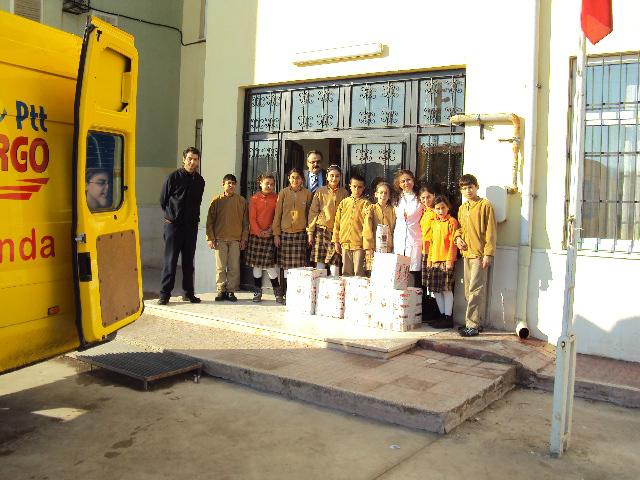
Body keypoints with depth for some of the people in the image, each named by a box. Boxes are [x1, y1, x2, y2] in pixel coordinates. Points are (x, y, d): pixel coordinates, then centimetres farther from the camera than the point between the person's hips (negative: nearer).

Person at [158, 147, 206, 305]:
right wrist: (172, 215, 9)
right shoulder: (173, 177, -2)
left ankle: (188, 293, 15)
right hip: (173, 225, -4)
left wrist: (193, 216, 13)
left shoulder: (200, 180, 10)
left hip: (191, 225, 4)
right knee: (170, 261, -3)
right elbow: (163, 200, 5)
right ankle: (164, 294, 3)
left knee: (189, 261, 8)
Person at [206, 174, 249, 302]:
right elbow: (210, 221, 7)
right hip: (220, 239, 0)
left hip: (235, 239, 0)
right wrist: (210, 238, 0)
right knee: (220, 267, 0)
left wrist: (244, 239, 2)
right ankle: (221, 291, 9)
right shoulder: (216, 200, 7)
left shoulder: (241, 201, 8)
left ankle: (231, 291, 8)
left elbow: (245, 222, 9)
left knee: (234, 267, -1)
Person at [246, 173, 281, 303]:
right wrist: (259, 232, -9)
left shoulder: (276, 198, 6)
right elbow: (252, 218, 2)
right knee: (256, 264, 4)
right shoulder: (254, 198, 5)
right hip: (255, 234, 1)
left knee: (269, 264, -6)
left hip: (270, 235, -1)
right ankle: (258, 291, 13)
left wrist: (270, 230, -9)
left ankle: (277, 290, 9)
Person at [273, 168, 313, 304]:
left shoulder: (307, 194, 7)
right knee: (287, 265, 2)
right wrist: (276, 234, 3)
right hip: (285, 232, 0)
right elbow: (277, 214, 8)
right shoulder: (283, 193, 7)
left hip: (300, 233, 0)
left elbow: (309, 213, 10)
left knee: (298, 265, -4)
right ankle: (285, 294, 10)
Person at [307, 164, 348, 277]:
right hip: (321, 230, 0)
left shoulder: (344, 193, 9)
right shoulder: (320, 191, 6)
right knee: (320, 262, -3)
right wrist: (310, 232, 2)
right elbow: (313, 212, 7)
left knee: (335, 263, -5)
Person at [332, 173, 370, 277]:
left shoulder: (365, 203, 1)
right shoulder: (344, 203, 11)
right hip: (345, 243, 4)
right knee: (346, 271, 9)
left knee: (359, 271, -3)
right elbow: (337, 222, 13)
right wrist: (336, 241, 10)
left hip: (359, 244, -3)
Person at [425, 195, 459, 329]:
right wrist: (429, 260, 14)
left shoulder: (451, 221, -2)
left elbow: (453, 243, -8)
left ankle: (448, 318, 1)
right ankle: (442, 315, 18)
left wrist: (450, 260, -14)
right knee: (436, 290, 7)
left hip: (446, 261, -6)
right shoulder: (433, 223, 16)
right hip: (434, 261, 6)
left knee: (447, 289, -6)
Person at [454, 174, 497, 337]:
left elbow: (491, 231, -8)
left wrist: (488, 253, -14)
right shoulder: (462, 208, 17)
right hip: (466, 253, 8)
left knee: (476, 290, -9)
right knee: (469, 291, 10)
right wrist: (458, 237, 7)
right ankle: (478, 322, 19)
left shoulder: (485, 205, -4)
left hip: (479, 254, -8)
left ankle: (473, 325, -7)